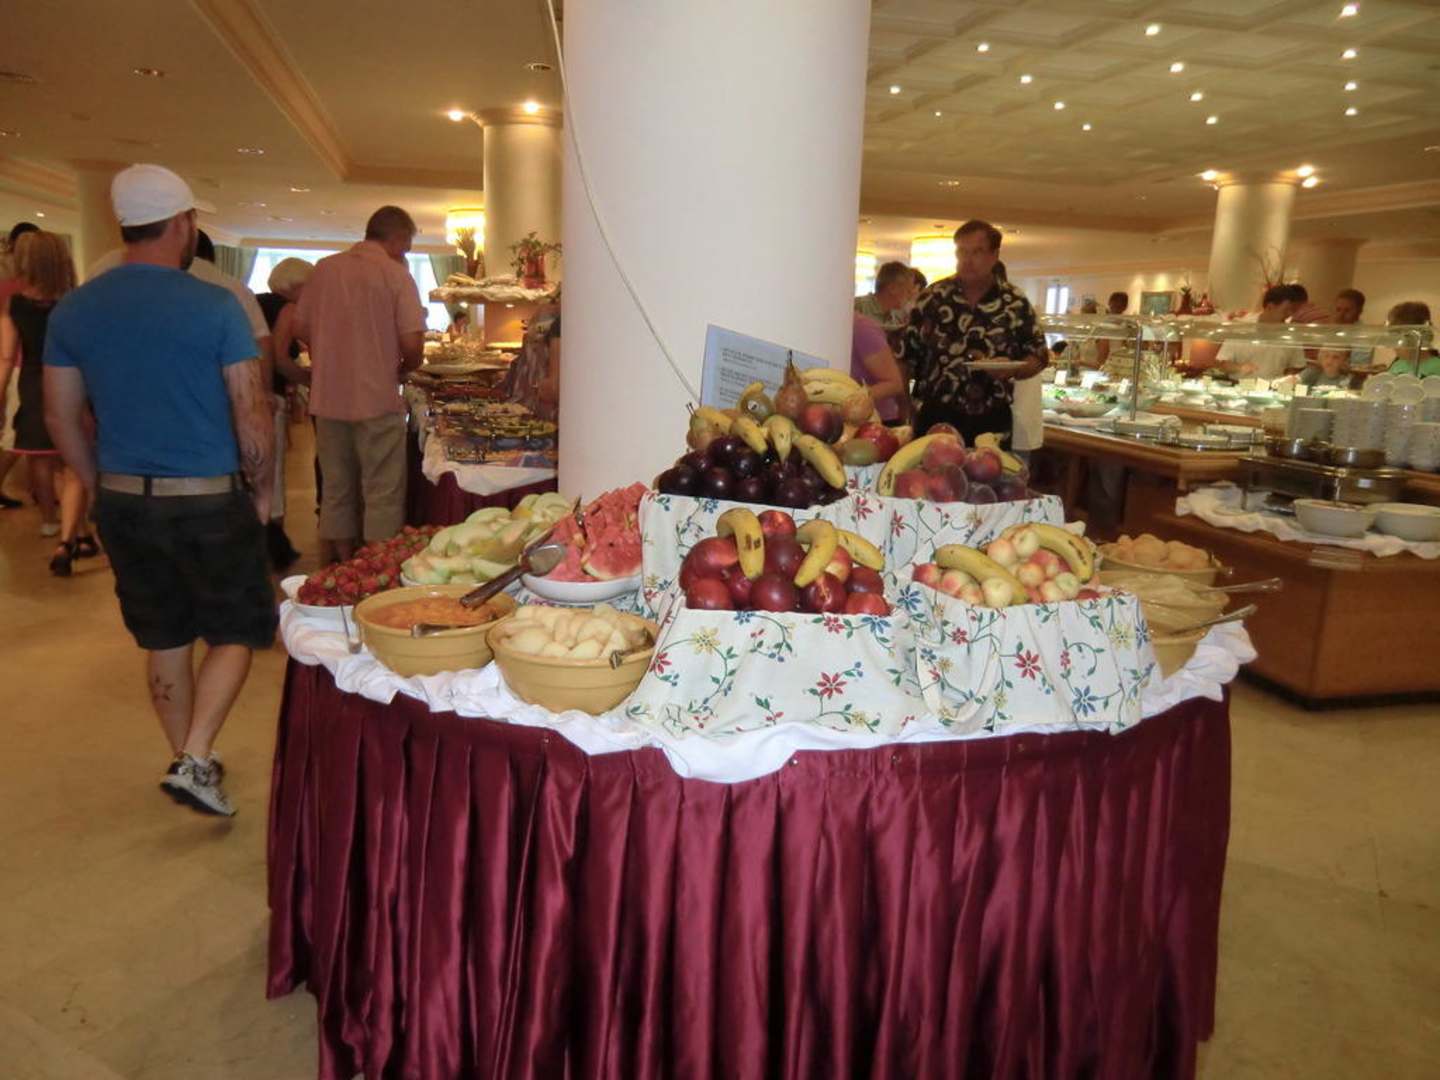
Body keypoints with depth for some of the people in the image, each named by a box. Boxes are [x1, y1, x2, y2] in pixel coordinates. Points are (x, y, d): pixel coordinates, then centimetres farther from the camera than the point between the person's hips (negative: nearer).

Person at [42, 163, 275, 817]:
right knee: (234, 633, 11)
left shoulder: (73, 311, 2)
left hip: (124, 502, 5)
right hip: (209, 500, -5)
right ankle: (193, 760, 0)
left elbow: (61, 419, 6)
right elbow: (252, 410, -13)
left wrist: (103, 488, 17)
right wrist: (260, 488, 1)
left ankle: (189, 762, 31)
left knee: (164, 640, 18)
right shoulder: (216, 307, -12)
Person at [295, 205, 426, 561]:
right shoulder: (396, 275, -8)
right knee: (383, 494, 4)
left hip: (328, 398, 5)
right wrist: (403, 369, 5)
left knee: (336, 490, 16)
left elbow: (301, 328, 9)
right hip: (377, 398, -5)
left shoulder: (324, 268, 5)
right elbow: (412, 344, -15)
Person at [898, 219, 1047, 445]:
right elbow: (907, 354, 5)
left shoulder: (1016, 303, 1)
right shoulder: (932, 297, 2)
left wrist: (1013, 369, -14)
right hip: (936, 417, 0)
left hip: (992, 421, 0)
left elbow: (1038, 355, 8)